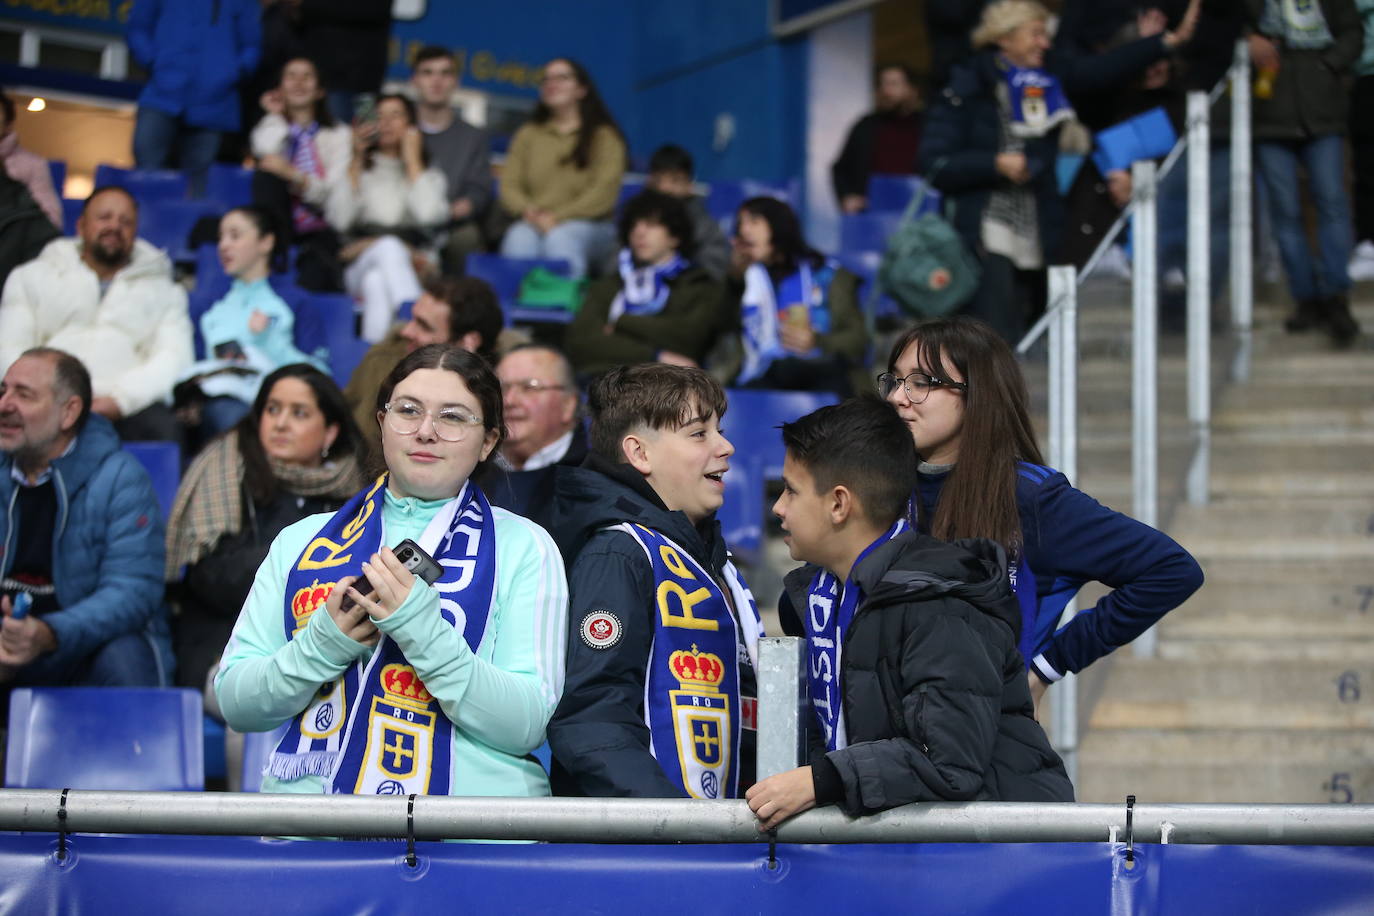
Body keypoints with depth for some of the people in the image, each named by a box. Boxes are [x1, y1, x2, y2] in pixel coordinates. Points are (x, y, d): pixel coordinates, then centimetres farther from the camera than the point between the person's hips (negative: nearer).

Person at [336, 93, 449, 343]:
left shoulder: (430, 176, 23)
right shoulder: (361, 171, 24)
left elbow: (428, 215, -4)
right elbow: (342, 221, 3)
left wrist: (412, 160, 7)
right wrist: (357, 161, 7)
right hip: (361, 264, 0)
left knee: (377, 282, -38)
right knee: (389, 246, -37)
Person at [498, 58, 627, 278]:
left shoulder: (604, 136, 9)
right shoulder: (528, 134, 22)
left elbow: (604, 193, -3)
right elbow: (509, 185, 13)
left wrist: (557, 217, -14)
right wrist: (528, 210, -10)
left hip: (588, 226, -2)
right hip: (534, 224, 2)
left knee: (560, 238, -38)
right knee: (519, 238, -34)